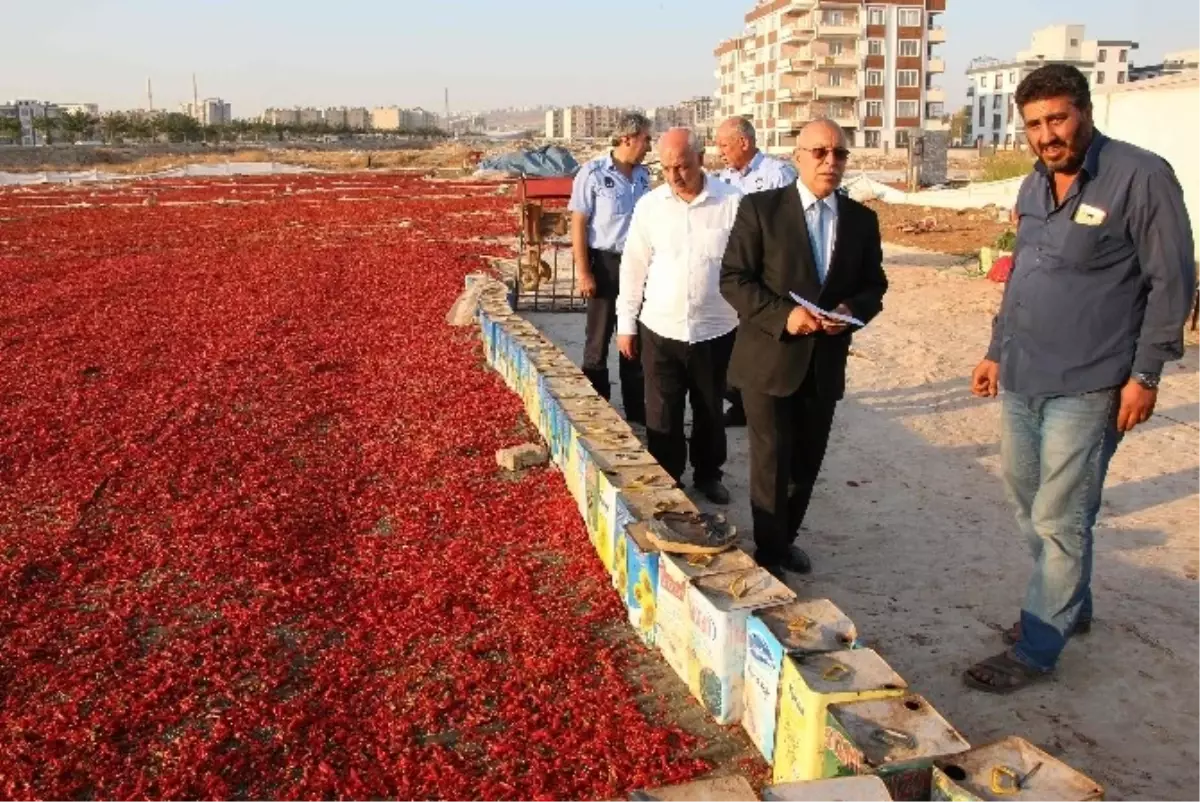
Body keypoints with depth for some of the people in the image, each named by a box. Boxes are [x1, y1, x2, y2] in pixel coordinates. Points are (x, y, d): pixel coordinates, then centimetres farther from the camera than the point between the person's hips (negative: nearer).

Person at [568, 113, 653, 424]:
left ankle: (636, 407, 25)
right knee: (598, 340, 7)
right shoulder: (593, 173, -12)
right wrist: (583, 273, -14)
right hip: (605, 263, -5)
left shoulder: (643, 174, 5)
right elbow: (578, 224, -11)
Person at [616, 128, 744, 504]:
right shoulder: (649, 205, -2)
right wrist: (626, 323, 6)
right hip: (660, 330, 1)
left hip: (716, 330, 0)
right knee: (661, 415, 6)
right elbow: (633, 267, 4)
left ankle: (709, 475, 37)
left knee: (710, 411, 16)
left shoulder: (733, 202, -8)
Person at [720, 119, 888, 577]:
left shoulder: (862, 220, 6)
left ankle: (785, 540, 35)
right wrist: (784, 315, -22)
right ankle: (770, 553, 16)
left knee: (807, 462, 15)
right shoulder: (760, 208, -7)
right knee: (772, 462, -1)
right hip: (769, 359, -4)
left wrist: (852, 311, -12)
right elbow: (733, 278, -9)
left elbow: (874, 286, 11)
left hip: (825, 364, 4)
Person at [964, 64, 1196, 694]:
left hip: (1087, 386, -7)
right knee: (1029, 504, 17)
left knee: (1059, 519, -1)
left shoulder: (1141, 177, -11)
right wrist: (996, 351, 20)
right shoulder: (1034, 186, 11)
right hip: (1021, 379, 8)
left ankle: (1036, 650, 12)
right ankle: (1069, 606, 38)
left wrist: (1144, 373, -12)